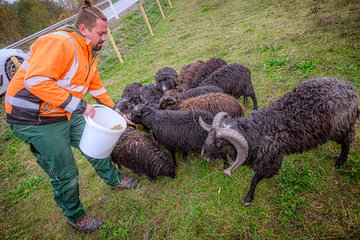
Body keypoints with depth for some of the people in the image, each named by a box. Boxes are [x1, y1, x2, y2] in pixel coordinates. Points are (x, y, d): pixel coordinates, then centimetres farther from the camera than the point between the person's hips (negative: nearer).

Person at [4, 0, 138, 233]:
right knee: (66, 174, 1)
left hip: (67, 115, 9)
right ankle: (75, 217, 27)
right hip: (35, 120, -8)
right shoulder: (59, 43, -24)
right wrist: (79, 105, -30)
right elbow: (36, 81, -32)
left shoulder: (90, 52, 8)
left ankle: (114, 180, 40)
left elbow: (97, 86, 18)